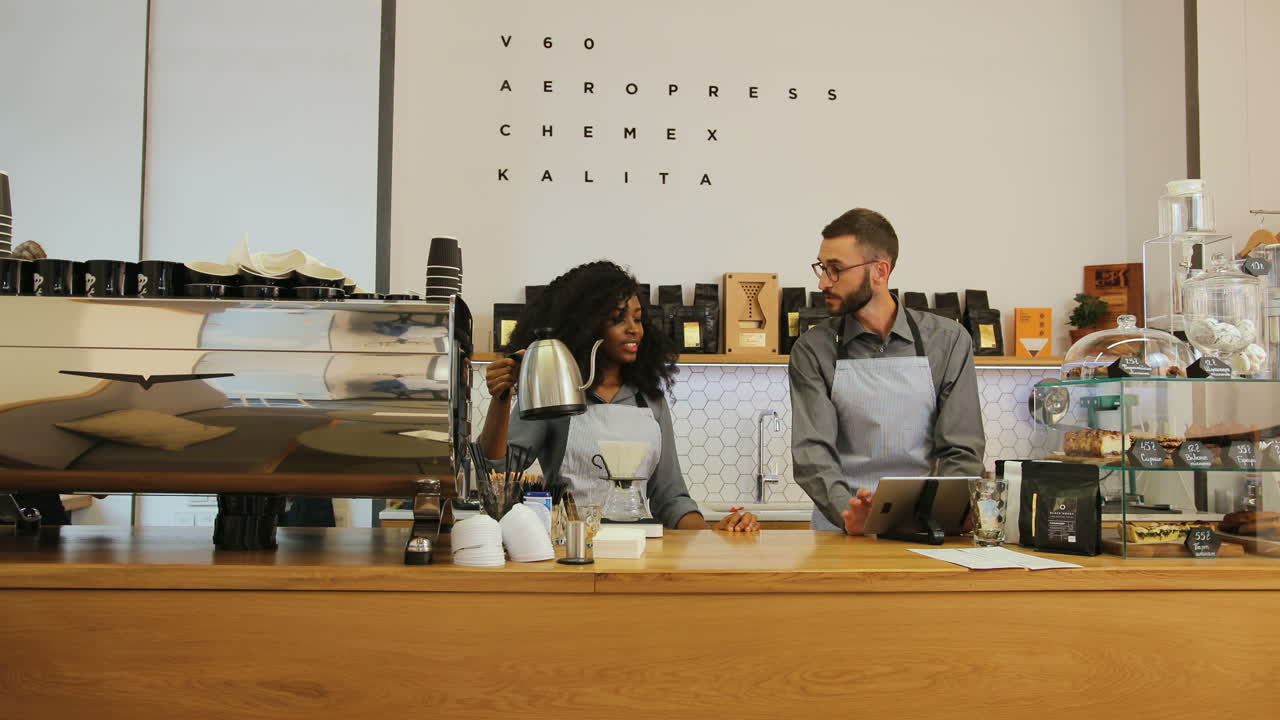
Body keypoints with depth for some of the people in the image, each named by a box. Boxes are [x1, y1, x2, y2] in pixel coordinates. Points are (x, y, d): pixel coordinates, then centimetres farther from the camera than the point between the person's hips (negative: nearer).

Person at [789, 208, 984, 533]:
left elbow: (962, 452, 2)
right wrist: (846, 511, -24)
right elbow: (811, 451, -6)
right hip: (841, 531, 0)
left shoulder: (948, 341, 4)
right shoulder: (813, 350, 3)